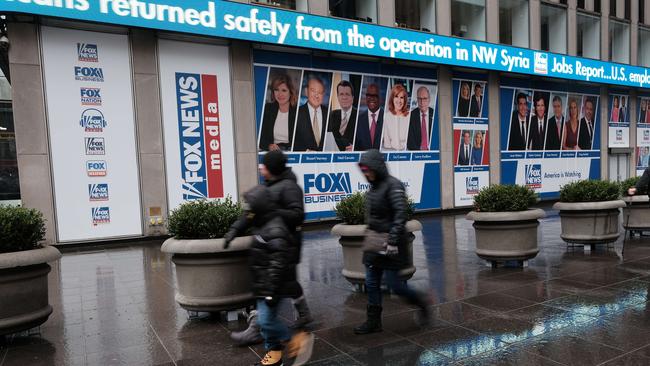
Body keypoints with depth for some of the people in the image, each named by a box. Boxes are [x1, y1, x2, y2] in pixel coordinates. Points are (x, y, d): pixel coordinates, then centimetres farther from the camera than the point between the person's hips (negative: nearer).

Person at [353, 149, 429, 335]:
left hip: (390, 242, -8)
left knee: (393, 283, -2)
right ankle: (373, 321, 20)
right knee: (371, 283, 9)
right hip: (374, 240, 8)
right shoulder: (373, 187, 12)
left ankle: (420, 302, 24)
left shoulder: (393, 185, -14)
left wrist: (392, 241, -24)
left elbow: (400, 214, -20)